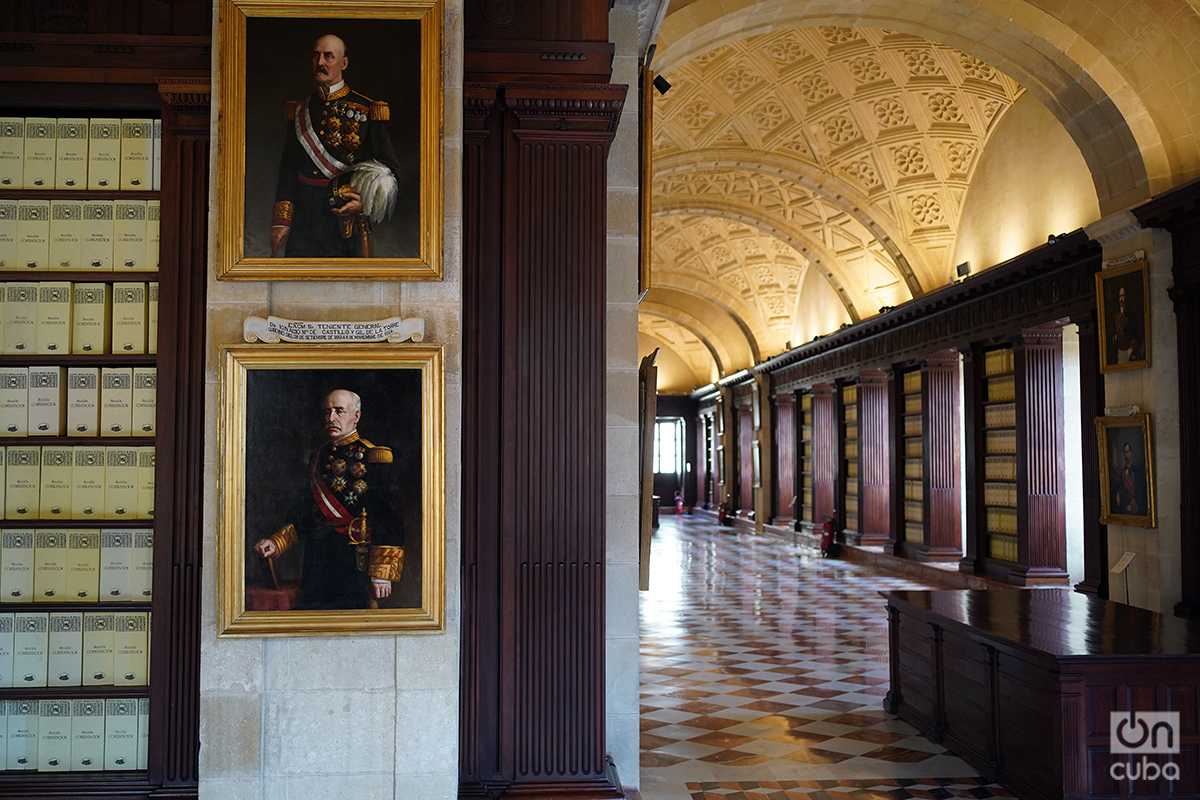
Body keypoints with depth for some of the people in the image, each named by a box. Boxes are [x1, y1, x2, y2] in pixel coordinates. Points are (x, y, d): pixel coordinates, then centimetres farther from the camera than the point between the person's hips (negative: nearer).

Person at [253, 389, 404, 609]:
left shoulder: (372, 458, -5)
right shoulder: (318, 458, 15)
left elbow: (389, 521, -10)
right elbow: (302, 516, 19)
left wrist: (382, 574, -15)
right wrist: (276, 543, 3)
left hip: (355, 567, -5)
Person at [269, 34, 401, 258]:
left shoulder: (367, 111, 0)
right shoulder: (299, 112, 11)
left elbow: (390, 170, 0)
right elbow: (287, 170, 11)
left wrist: (364, 204, -15)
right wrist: (281, 222, 3)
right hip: (303, 224, 3)